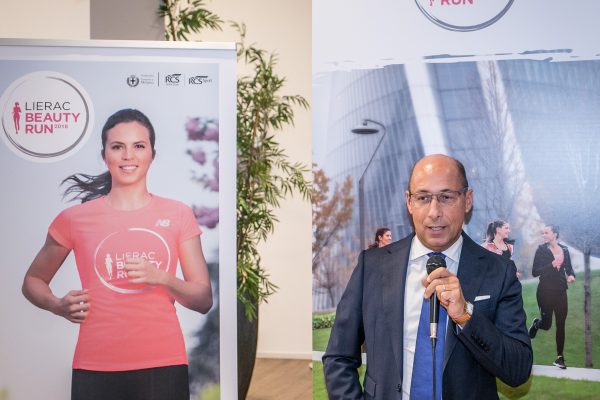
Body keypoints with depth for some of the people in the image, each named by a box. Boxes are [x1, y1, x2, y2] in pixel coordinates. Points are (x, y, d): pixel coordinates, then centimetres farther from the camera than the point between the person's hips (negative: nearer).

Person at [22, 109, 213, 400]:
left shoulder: (178, 215, 4)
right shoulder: (75, 218, 3)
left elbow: (204, 300, 5)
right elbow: (32, 281, 16)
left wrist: (162, 278, -14)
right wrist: (59, 306, -5)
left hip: (164, 365, 1)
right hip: (96, 368, 0)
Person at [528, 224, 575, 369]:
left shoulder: (564, 250, 5)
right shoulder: (541, 250, -5)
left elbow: (569, 267, 16)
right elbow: (535, 272, -10)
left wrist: (571, 275, -6)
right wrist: (551, 265, -21)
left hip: (560, 291, 3)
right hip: (545, 291, -3)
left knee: (561, 325, 3)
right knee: (546, 324, -2)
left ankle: (559, 357, 11)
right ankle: (536, 324, 35)